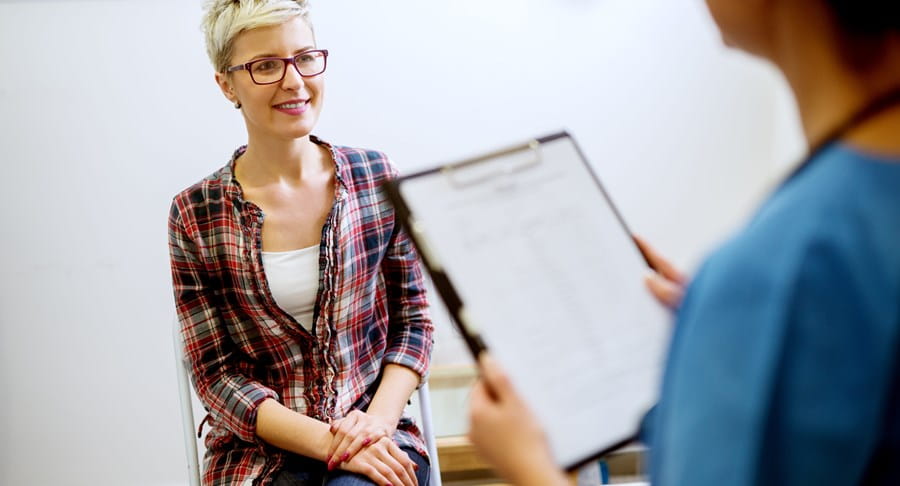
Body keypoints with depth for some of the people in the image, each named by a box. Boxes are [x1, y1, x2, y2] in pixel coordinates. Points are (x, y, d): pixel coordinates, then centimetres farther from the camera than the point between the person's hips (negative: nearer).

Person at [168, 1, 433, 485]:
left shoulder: (377, 178, 2)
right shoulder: (195, 216, -3)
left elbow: (413, 320, 7)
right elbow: (215, 374, -3)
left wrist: (379, 418, -11)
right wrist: (330, 442, -14)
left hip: (374, 432, 1)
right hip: (259, 447, -1)